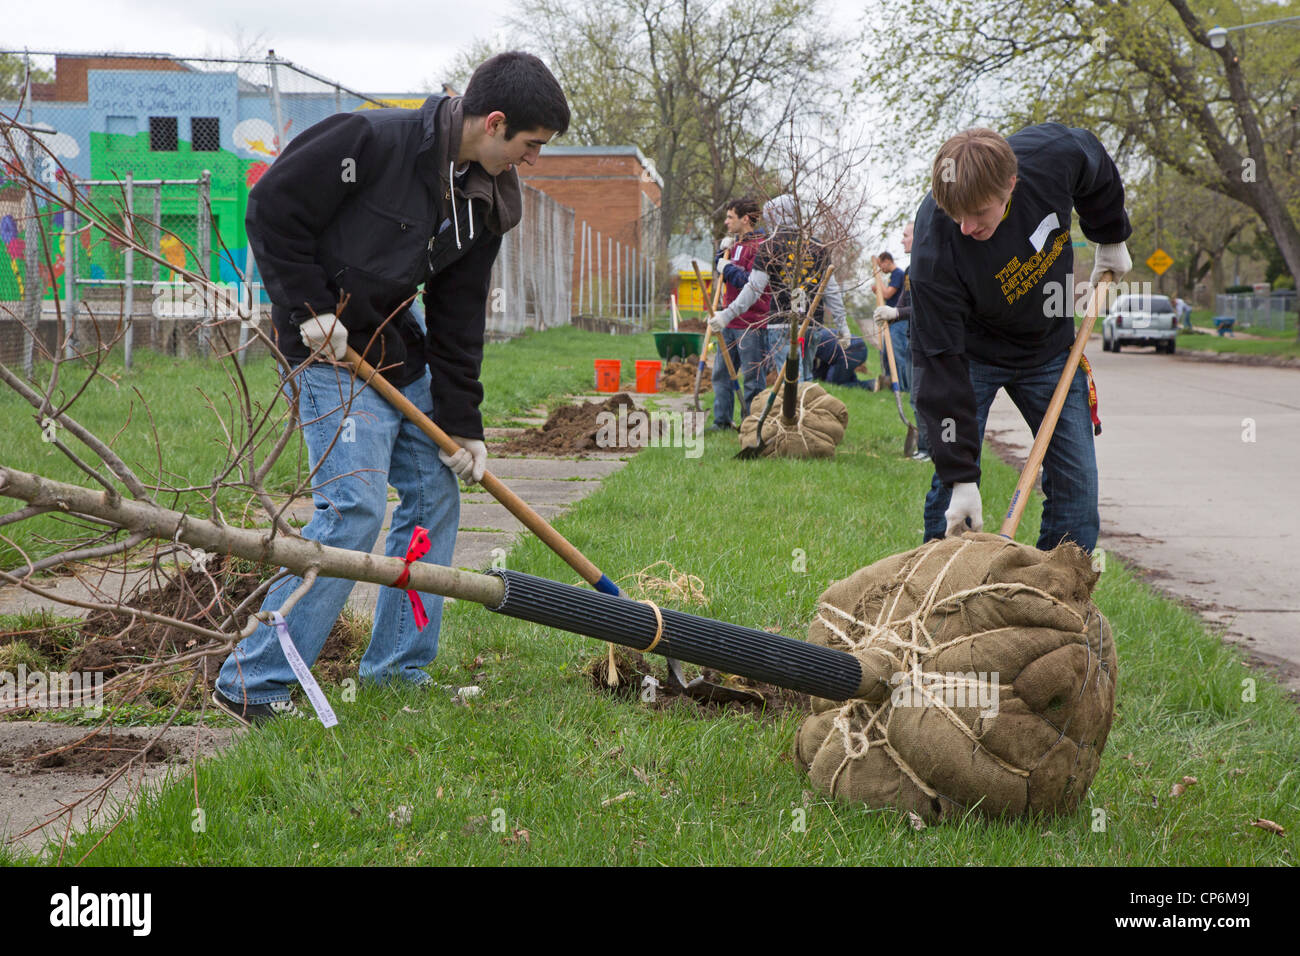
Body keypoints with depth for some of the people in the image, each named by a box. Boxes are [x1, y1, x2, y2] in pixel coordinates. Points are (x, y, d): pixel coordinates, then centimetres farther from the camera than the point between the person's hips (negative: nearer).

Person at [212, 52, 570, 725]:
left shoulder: (483, 202, 4)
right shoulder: (373, 141, -20)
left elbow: (459, 320, 7)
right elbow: (273, 206, -15)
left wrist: (462, 425, 4)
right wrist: (308, 308, -17)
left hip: (402, 354, 9)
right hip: (331, 348, -9)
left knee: (435, 492, 9)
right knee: (355, 503, -18)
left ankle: (398, 670, 21)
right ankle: (253, 681, -12)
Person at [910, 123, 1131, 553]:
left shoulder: (1055, 153, -28)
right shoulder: (933, 254, -35)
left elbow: (1100, 178, 0)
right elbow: (942, 364, -31)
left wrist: (1111, 240, 14)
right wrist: (960, 477, -32)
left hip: (1050, 346, 3)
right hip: (972, 352, -3)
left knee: (1077, 485, -2)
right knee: (950, 486, -12)